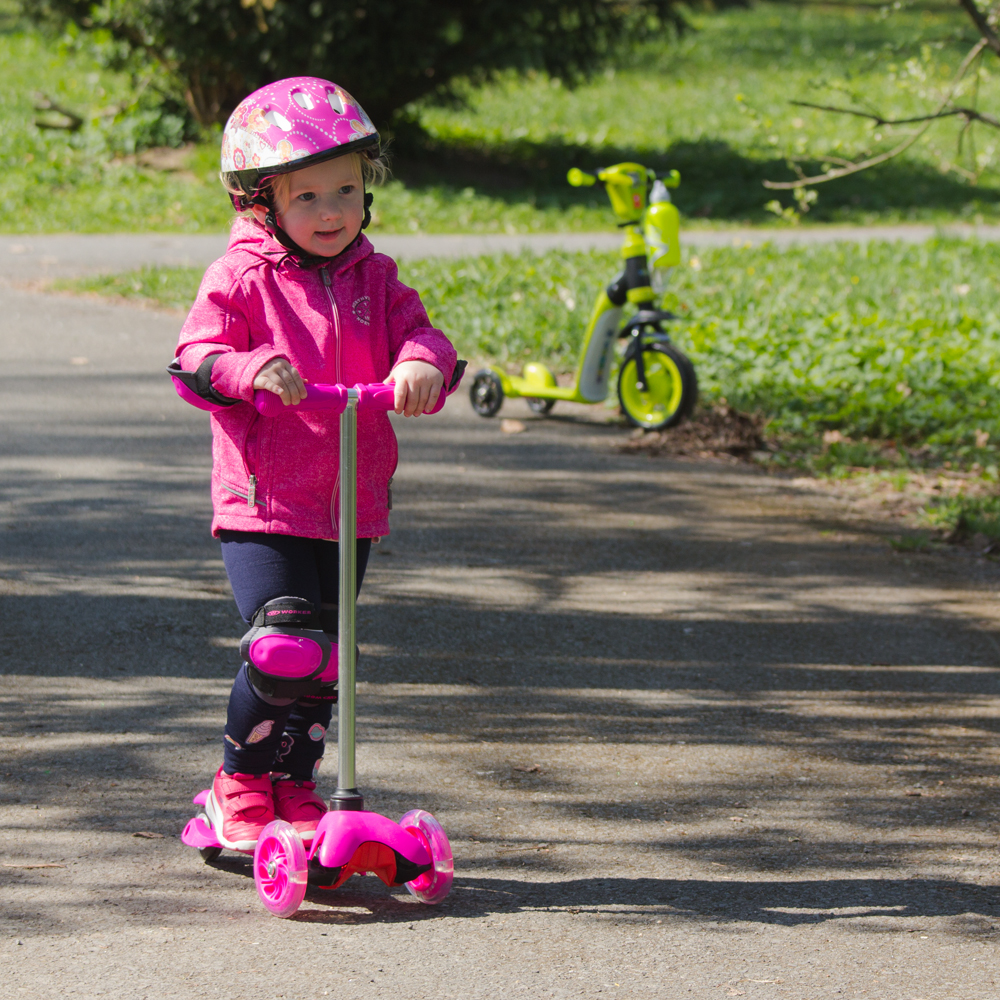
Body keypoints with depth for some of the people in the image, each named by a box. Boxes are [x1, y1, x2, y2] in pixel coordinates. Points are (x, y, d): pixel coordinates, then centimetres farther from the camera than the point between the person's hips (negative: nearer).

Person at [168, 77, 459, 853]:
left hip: (352, 504, 5)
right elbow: (195, 362, -10)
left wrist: (422, 365, -24)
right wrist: (252, 371, -30)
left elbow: (419, 334, 0)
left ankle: (293, 788, 26)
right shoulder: (239, 279, -4)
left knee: (322, 658, 10)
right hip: (264, 501, -5)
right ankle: (240, 782, 5)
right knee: (285, 644, -15)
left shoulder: (374, 278, 10)